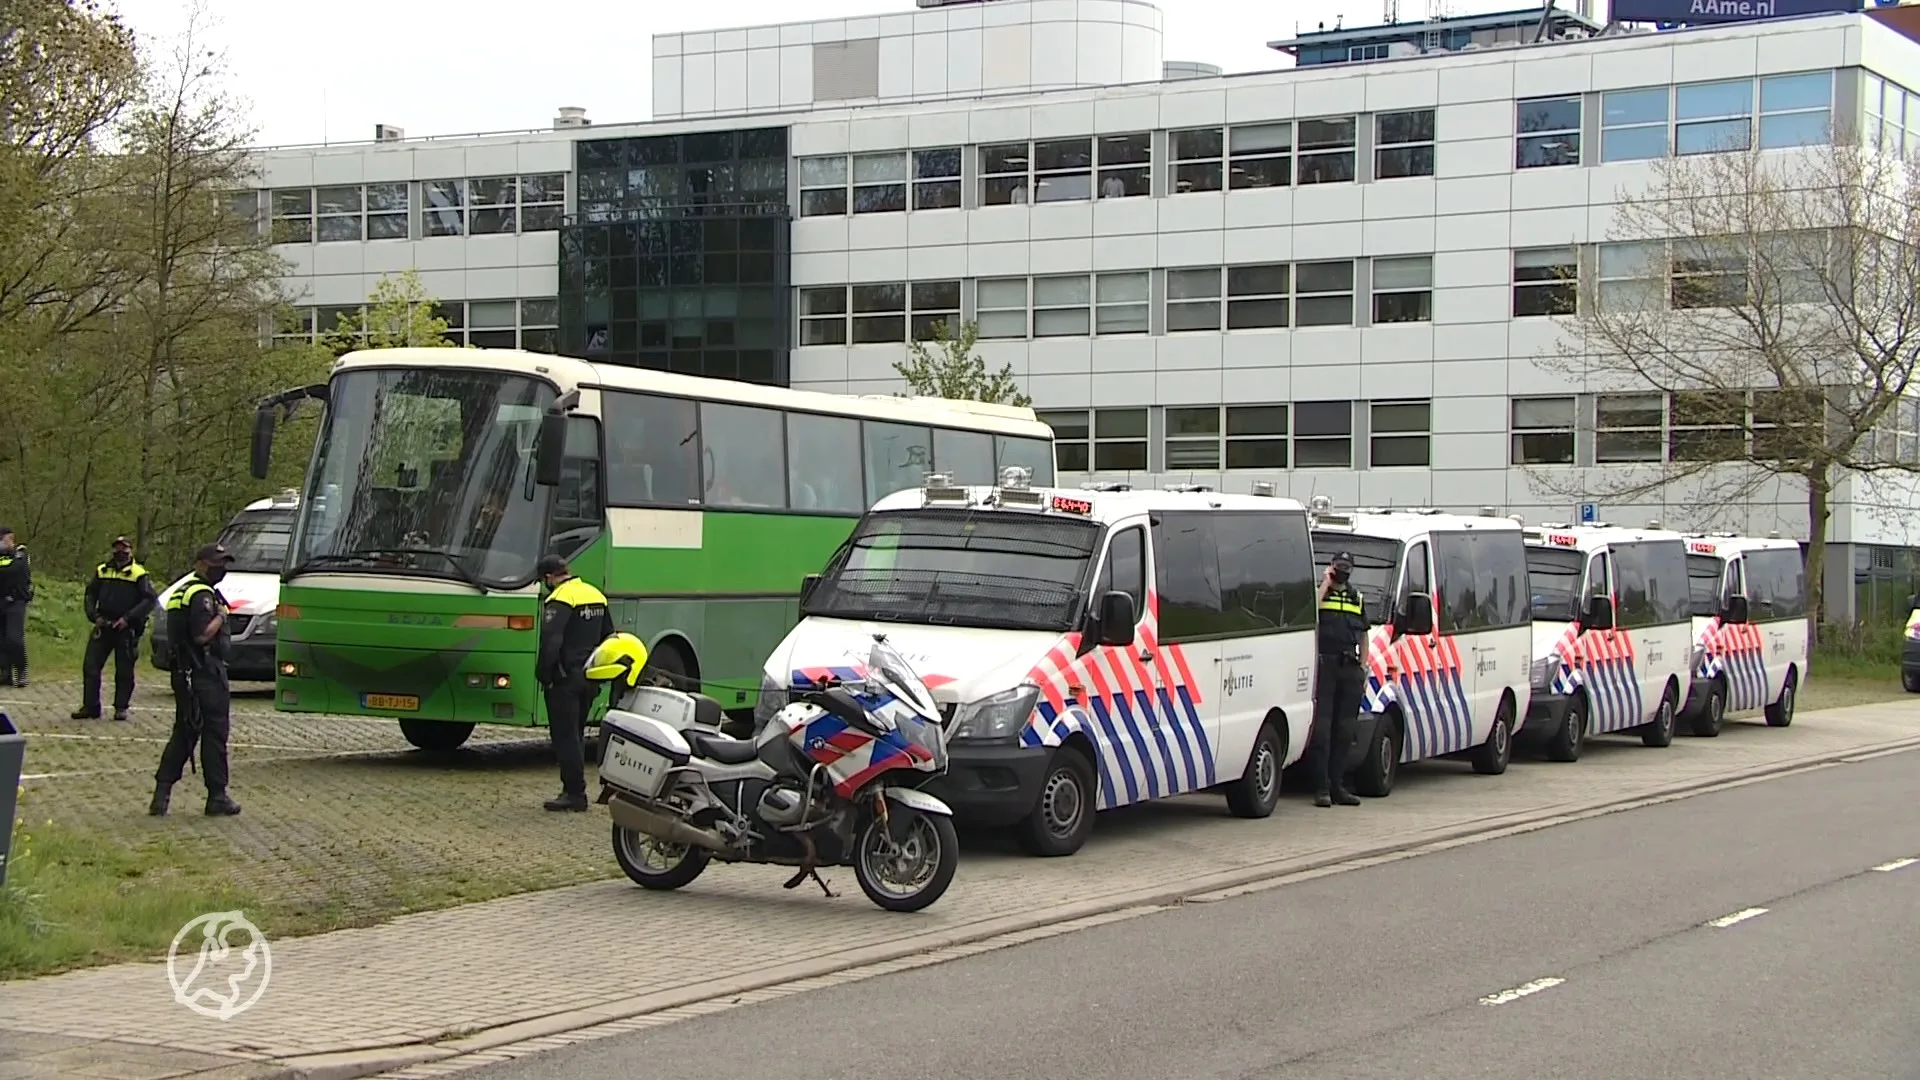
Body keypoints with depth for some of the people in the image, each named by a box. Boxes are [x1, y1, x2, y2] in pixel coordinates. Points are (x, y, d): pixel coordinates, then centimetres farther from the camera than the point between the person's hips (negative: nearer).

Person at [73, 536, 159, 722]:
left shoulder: (139, 574, -2)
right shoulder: (101, 571, 11)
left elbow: (151, 600, -9)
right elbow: (90, 595, 17)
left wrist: (128, 618, -16)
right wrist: (94, 616, -1)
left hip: (126, 629, -4)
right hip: (103, 627, 4)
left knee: (124, 670, 2)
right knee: (90, 666, -1)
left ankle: (121, 708, 12)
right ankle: (90, 706, 6)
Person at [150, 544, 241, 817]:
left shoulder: (181, 592, 18)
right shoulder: (203, 595, -14)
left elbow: (174, 638, 21)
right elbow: (202, 635, -24)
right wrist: (221, 616, -11)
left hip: (183, 673, 10)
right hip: (205, 672, -10)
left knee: (183, 733, 13)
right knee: (215, 733, -2)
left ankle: (162, 793, 8)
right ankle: (217, 797, 2)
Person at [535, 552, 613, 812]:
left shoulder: (560, 599, -14)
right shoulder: (597, 595, 13)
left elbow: (550, 642, -23)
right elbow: (608, 637, 20)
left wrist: (543, 675, -15)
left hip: (565, 679, -8)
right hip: (590, 679, 8)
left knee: (565, 736, -4)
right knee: (576, 734, 16)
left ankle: (575, 793, -5)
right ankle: (574, 789, 19)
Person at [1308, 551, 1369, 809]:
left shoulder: (1357, 599, 21)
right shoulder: (1319, 591, 5)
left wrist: (1363, 664, 12)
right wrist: (1326, 581, -8)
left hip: (1350, 668, 6)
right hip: (1325, 664, -6)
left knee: (1344, 729, 7)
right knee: (1322, 726, -8)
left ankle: (1337, 785, 12)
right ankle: (1321, 787, -9)